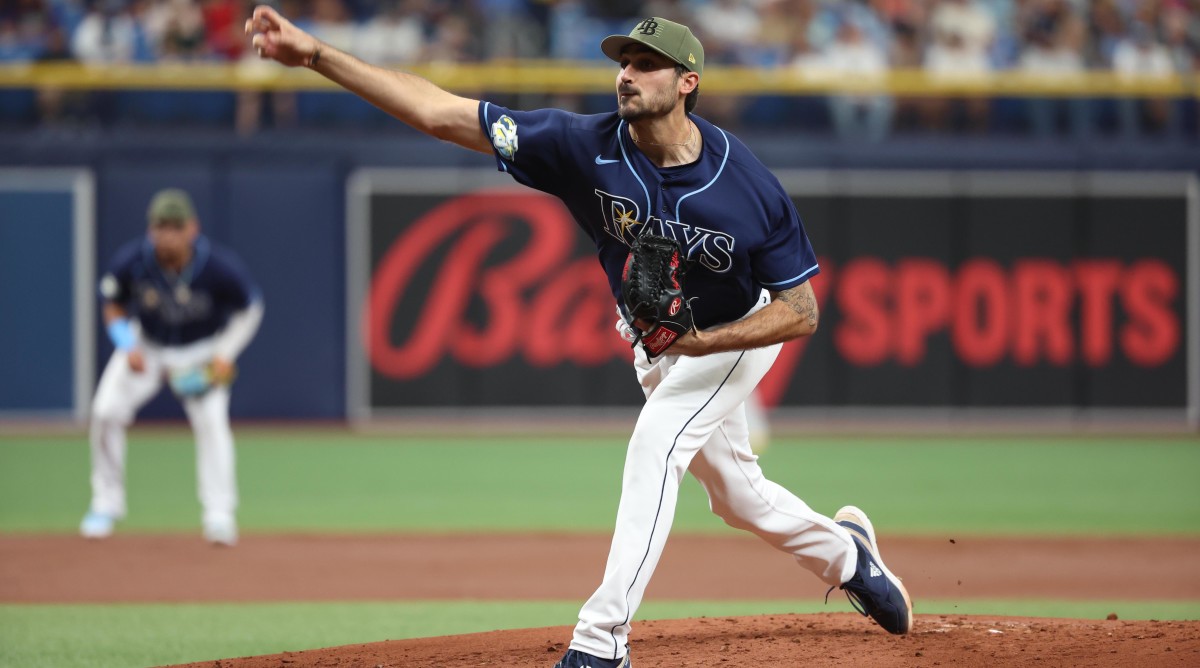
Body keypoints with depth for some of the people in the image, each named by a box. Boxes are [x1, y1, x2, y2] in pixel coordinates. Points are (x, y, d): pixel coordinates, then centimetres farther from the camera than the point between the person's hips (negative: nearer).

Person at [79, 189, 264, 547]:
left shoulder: (218, 266, -27)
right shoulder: (131, 262, -24)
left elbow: (250, 308, -8)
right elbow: (113, 306, -4)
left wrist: (225, 354, -18)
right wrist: (128, 346, -21)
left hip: (201, 352, -2)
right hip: (146, 345, 2)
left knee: (210, 419, -22)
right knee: (106, 411, -13)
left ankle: (219, 516, -16)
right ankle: (106, 505, 5)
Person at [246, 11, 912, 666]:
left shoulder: (750, 187, -32)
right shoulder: (588, 146, -26)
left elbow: (802, 311, -23)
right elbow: (439, 112, -31)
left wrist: (700, 341, -36)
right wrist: (315, 54, -39)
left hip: (736, 336, -5)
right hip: (657, 343, 5)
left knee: (654, 447, -25)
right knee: (736, 495, 18)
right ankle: (844, 552, 47)